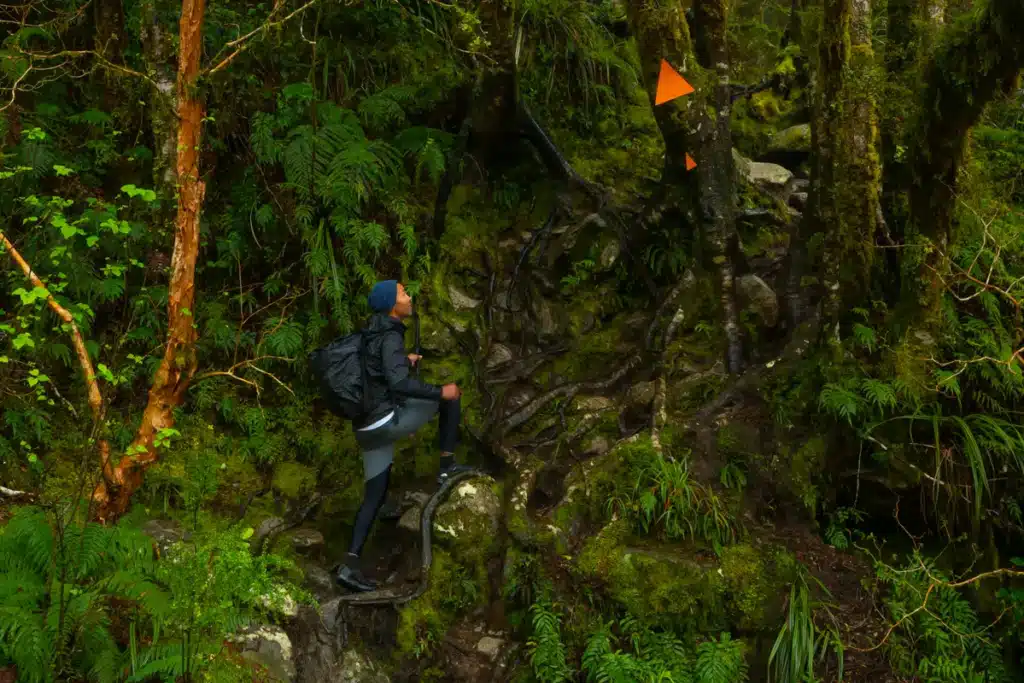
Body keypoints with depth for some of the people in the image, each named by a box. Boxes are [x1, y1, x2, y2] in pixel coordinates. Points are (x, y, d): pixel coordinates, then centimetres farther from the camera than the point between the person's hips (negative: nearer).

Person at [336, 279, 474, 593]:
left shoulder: (371, 334, 14)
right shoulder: (391, 336, -14)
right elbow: (399, 384, -27)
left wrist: (403, 361, 32)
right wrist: (440, 392, -18)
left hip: (367, 427, 8)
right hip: (387, 419, -8)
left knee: (375, 495, 13)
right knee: (450, 398, 4)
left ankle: (350, 564, 5)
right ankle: (447, 467, 7)